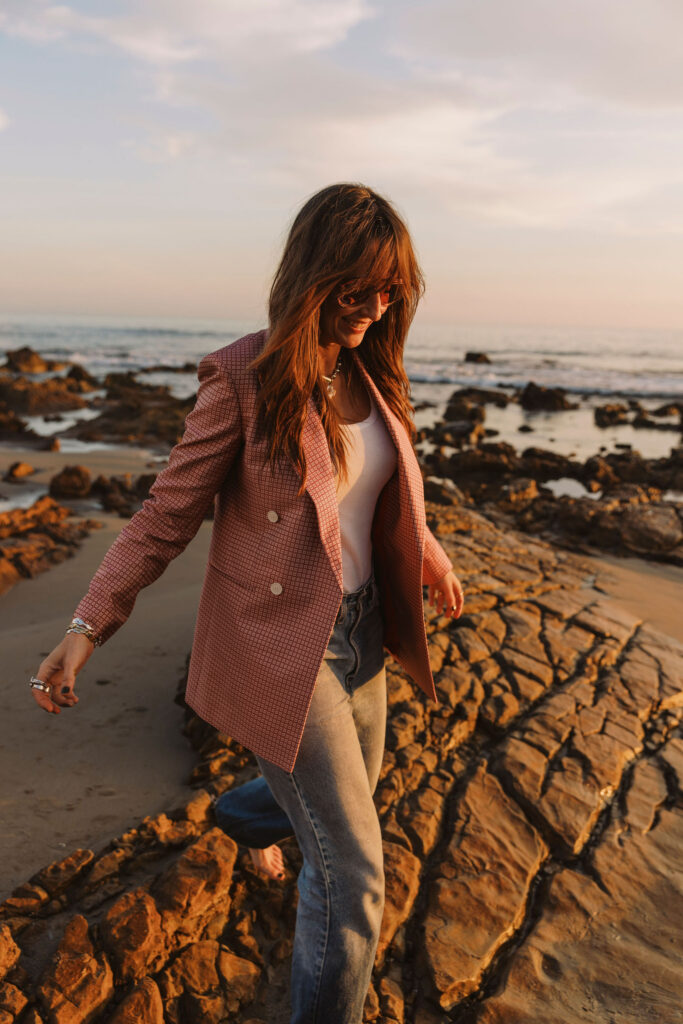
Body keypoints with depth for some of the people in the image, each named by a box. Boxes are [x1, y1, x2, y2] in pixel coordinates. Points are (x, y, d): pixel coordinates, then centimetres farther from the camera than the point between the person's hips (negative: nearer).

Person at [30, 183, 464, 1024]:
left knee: (350, 793, 29)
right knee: (352, 871, -1)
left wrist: (430, 560, 28)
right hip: (280, 647, -7)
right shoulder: (245, 375, -17)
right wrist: (88, 624, -16)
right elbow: (169, 512, -12)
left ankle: (247, 815, 62)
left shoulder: (369, 372, 2)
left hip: (359, 629, 7)